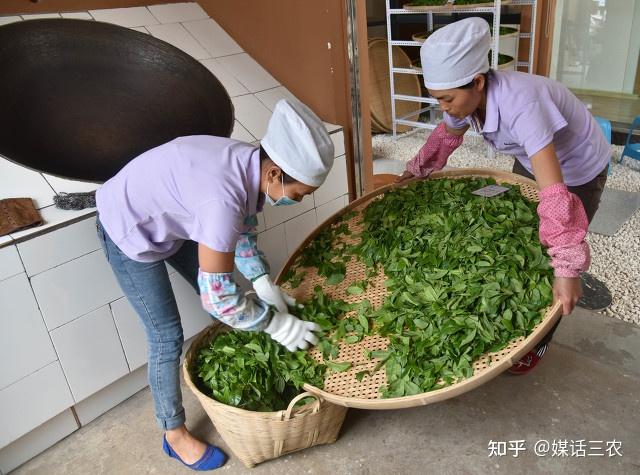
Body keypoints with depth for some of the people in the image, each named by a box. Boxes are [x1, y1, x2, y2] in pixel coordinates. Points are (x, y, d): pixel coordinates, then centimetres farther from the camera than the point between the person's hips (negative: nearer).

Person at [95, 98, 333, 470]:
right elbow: (218, 299, -34)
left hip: (170, 218, 8)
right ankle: (175, 433, 22)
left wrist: (265, 286, -5)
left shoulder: (252, 165, -15)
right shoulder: (223, 199, -41)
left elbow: (243, 231, 3)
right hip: (129, 230, -8)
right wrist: (278, 323, -22)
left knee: (223, 295, 15)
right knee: (168, 337, 0)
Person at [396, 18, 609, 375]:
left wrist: (567, 268, -49)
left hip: (579, 171, -7)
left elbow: (554, 191, -48)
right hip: (531, 161, 7)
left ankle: (539, 341, 24)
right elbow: (446, 135, 3)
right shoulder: (468, 95, -21)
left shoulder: (518, 103, -43)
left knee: (548, 261, 0)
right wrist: (416, 172, 4)